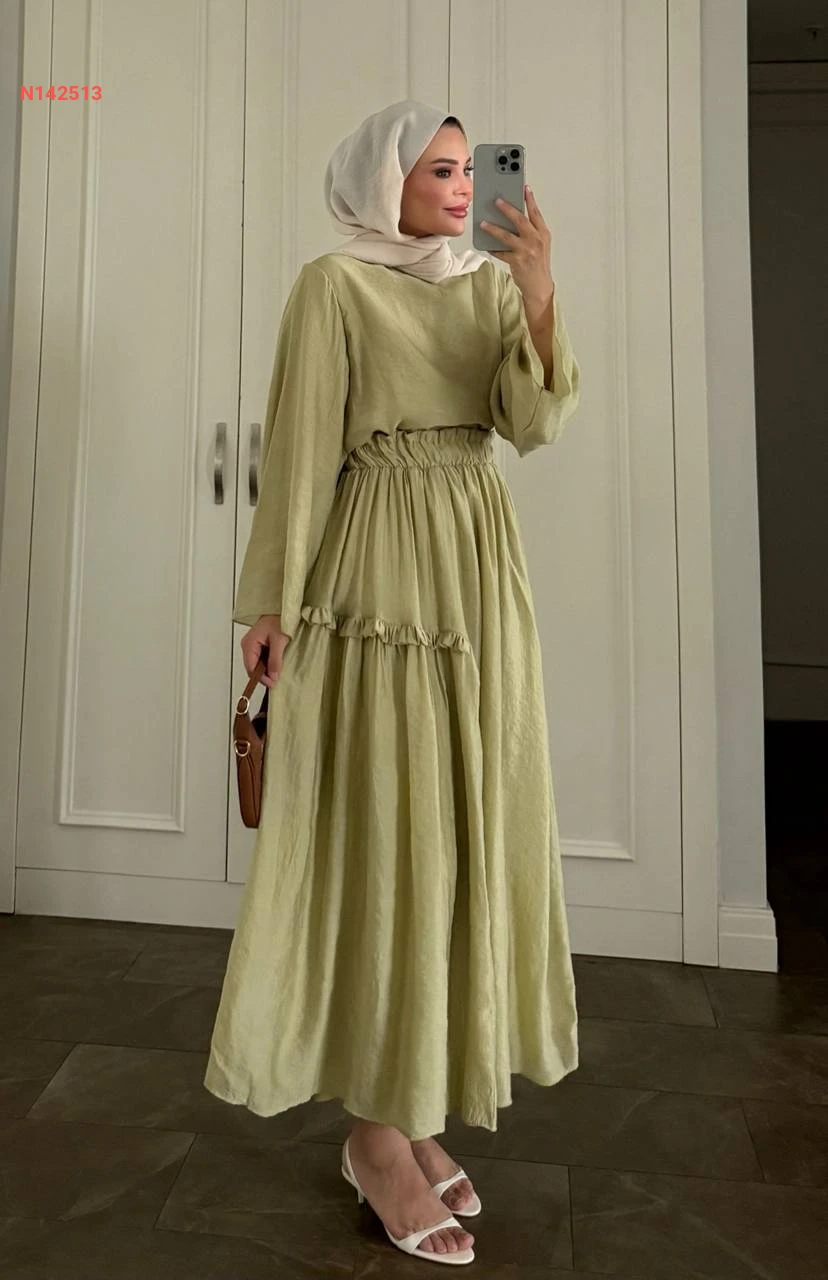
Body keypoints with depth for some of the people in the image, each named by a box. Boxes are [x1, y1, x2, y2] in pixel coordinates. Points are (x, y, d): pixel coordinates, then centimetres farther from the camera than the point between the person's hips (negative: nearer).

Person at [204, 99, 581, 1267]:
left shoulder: (491, 284, 17)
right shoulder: (333, 285, 2)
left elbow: (534, 423, 3)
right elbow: (301, 444, -5)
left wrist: (540, 294, -10)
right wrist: (275, 596, -8)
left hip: (482, 567, 6)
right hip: (381, 568, -6)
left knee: (465, 819, 6)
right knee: (382, 827, -5)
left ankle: (413, 1104, 24)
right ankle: (375, 1129, 14)